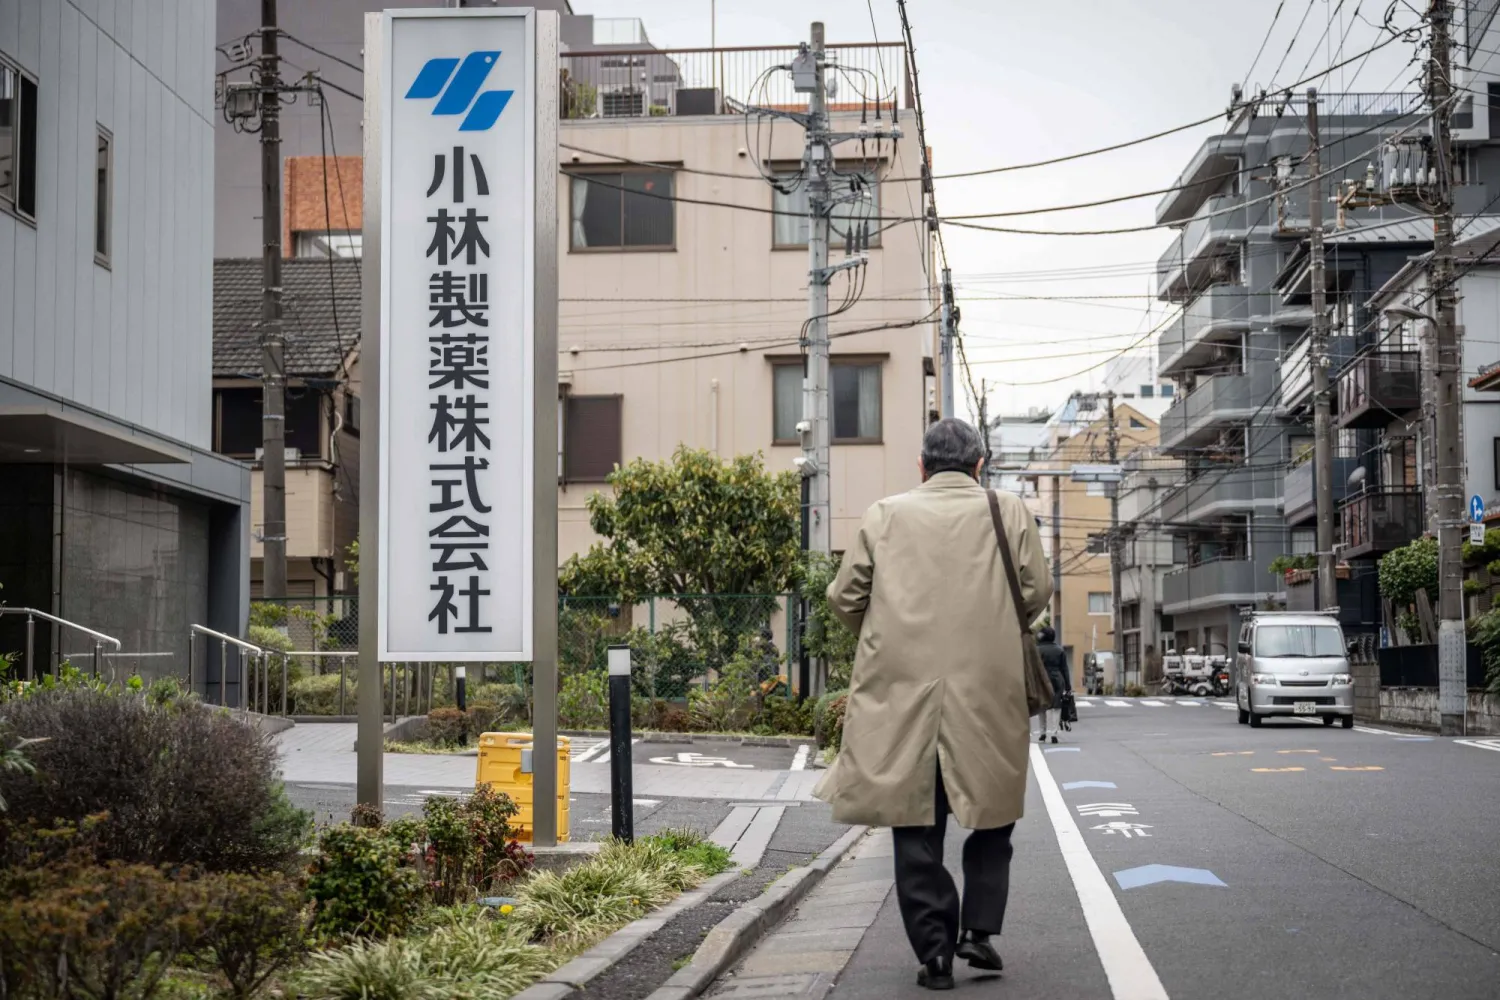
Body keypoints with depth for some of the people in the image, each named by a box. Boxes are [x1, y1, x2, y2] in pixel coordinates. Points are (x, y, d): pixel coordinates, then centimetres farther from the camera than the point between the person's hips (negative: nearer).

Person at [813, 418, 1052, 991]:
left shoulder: (885, 515, 3)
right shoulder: (1008, 512, 2)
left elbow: (843, 597, 5)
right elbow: (1036, 592, 2)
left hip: (901, 691, 0)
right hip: (989, 690, 0)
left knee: (917, 825, 7)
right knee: (990, 812, 17)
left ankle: (934, 951, 5)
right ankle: (978, 929, 7)